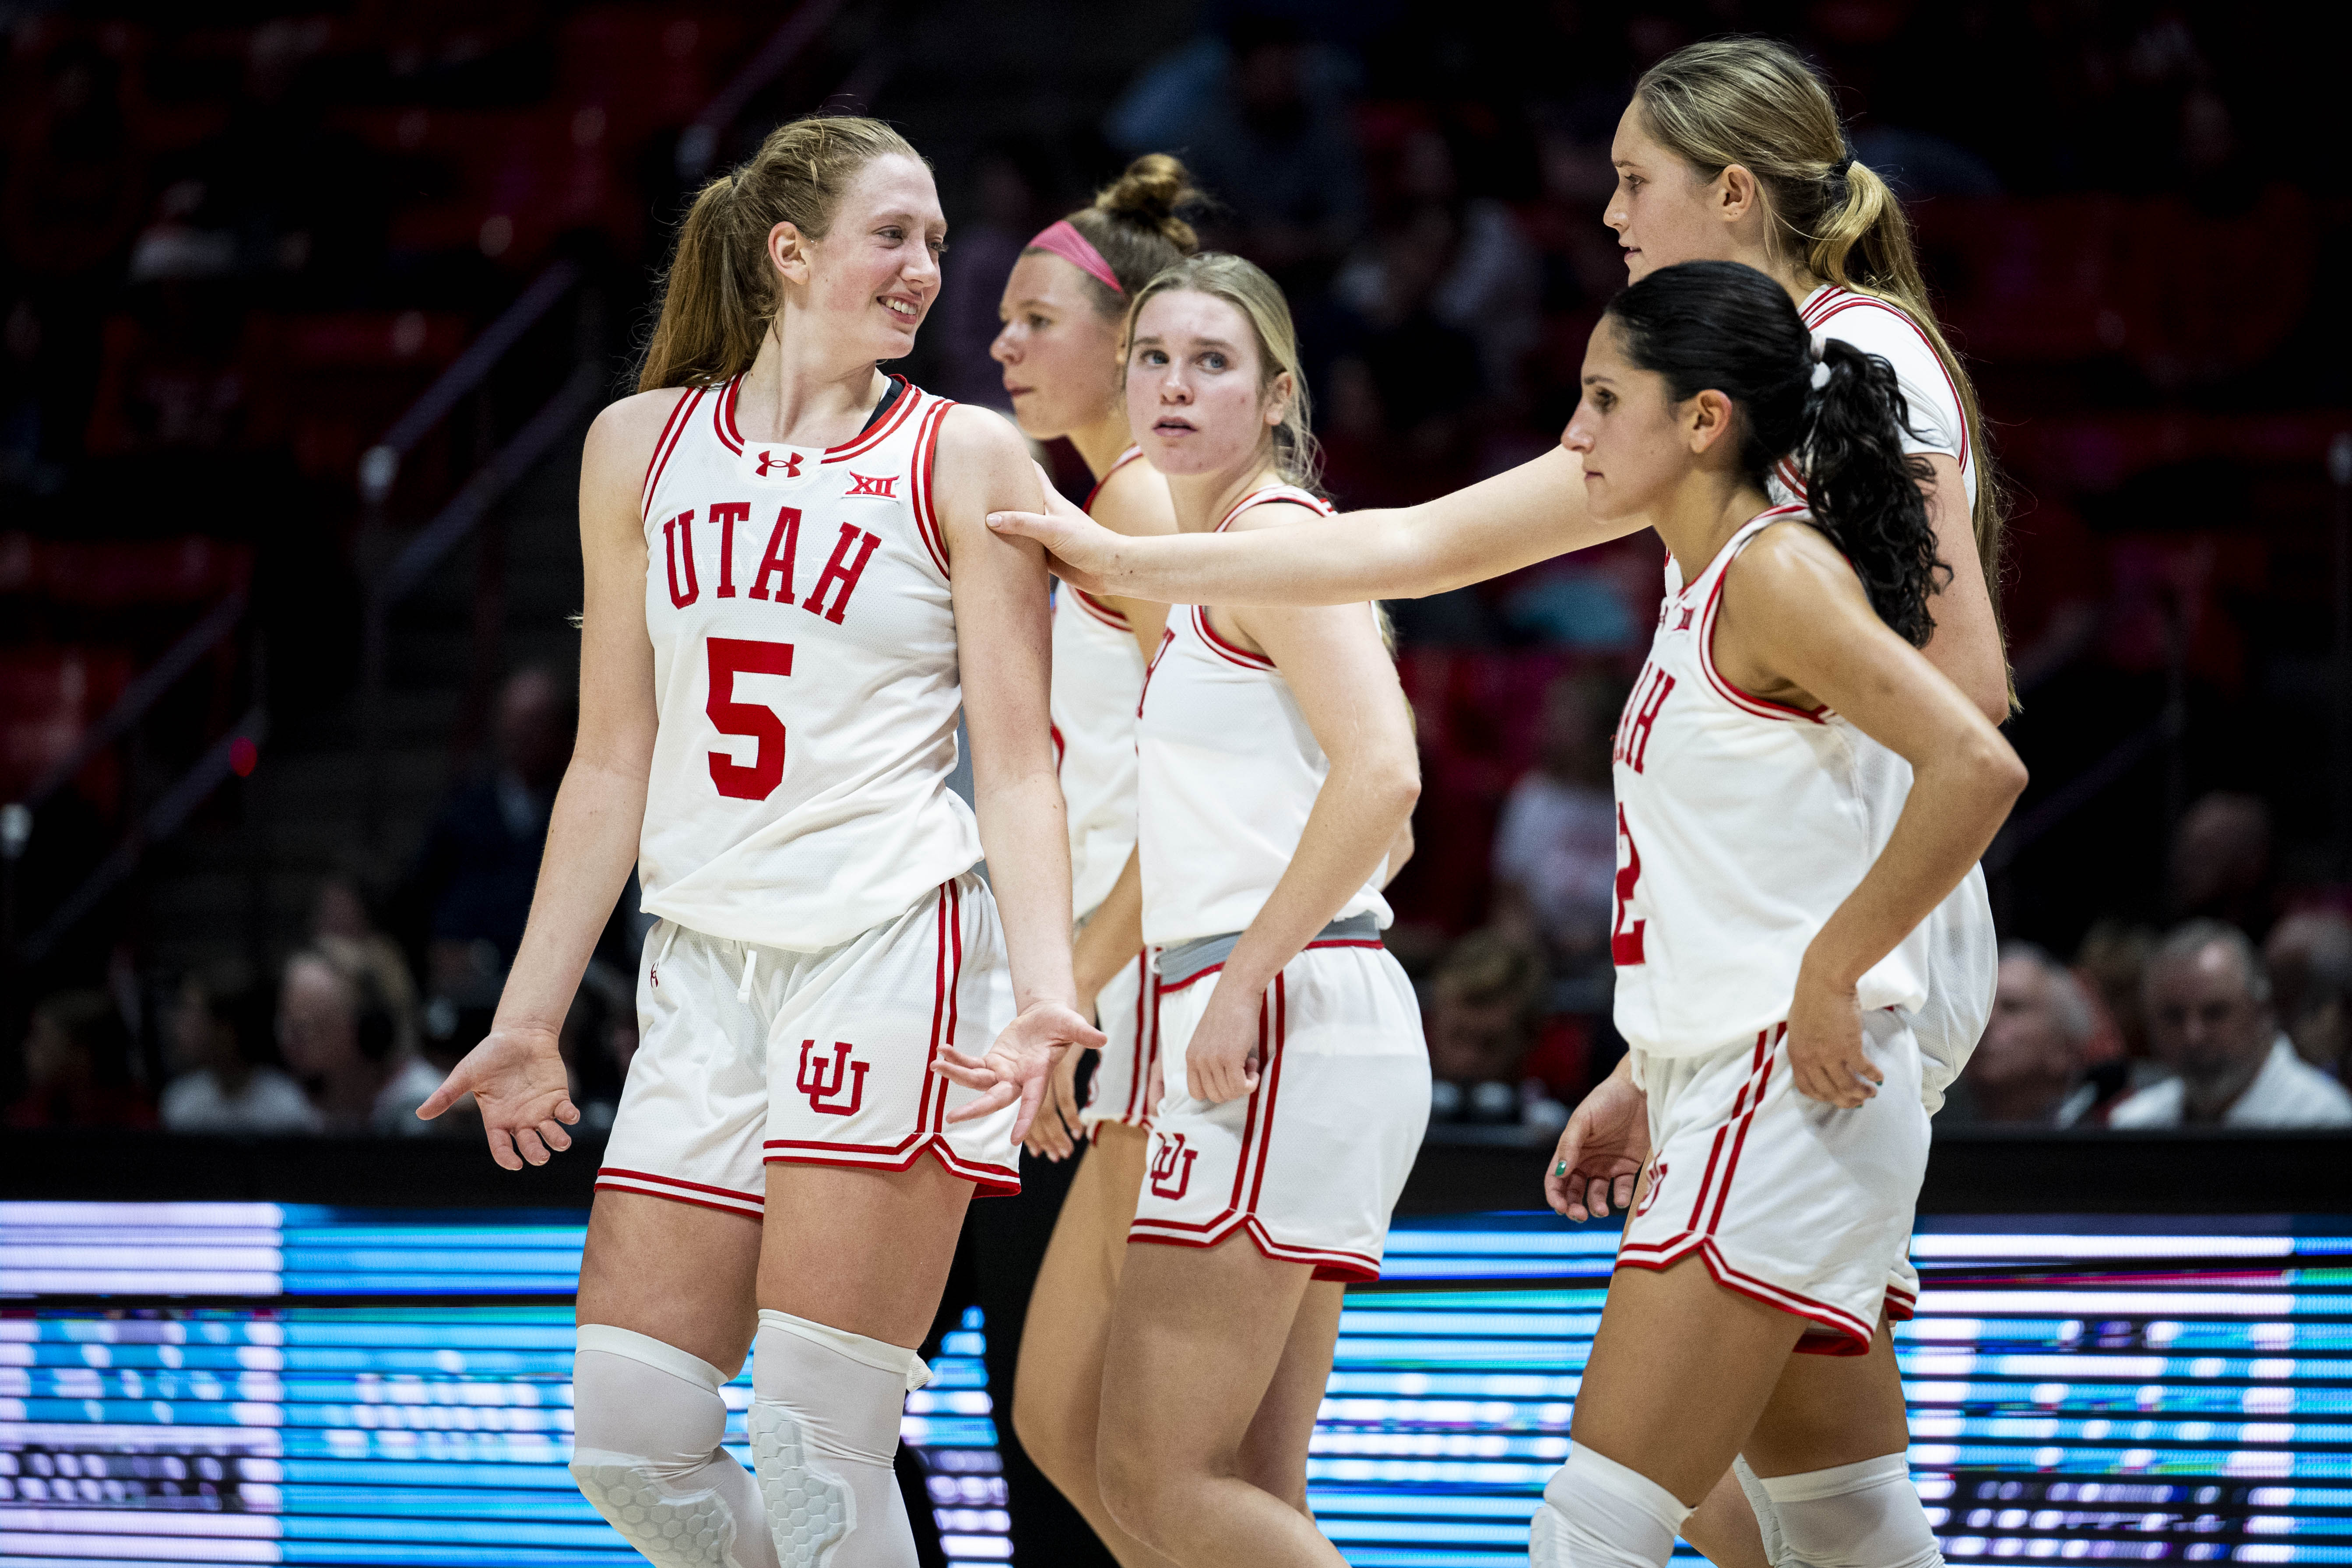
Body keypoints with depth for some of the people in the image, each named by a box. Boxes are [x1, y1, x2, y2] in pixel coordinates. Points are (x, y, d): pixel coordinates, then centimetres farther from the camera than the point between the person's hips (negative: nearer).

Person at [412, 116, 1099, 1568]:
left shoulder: (967, 457, 2)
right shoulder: (642, 444, 12)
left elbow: (1017, 761, -1)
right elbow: (615, 761, 16)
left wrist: (1047, 993, -16)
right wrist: (531, 1015, 13)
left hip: (897, 954, -4)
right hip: (707, 971, 4)